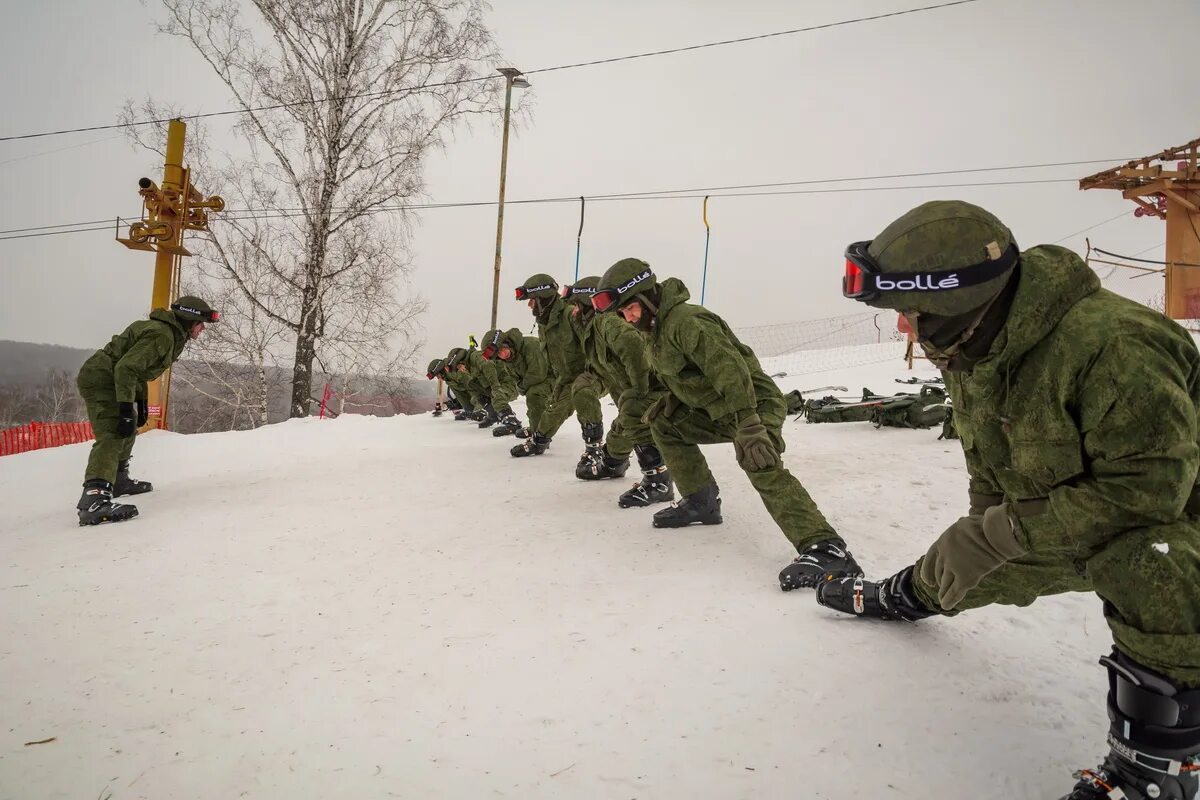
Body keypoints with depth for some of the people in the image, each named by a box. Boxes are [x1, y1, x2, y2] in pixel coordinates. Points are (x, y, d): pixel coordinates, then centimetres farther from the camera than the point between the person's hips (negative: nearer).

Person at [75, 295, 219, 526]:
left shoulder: (171, 334, 13)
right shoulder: (161, 335, -20)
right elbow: (126, 368, -28)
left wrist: (141, 403, 22)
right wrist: (126, 408, -30)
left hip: (103, 377, 11)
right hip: (101, 380, -11)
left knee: (128, 428, 27)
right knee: (112, 435, -24)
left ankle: (118, 480, 44)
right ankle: (94, 499, -39)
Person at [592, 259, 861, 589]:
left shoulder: (686, 321, -21)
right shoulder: (657, 328, 11)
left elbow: (729, 368, -32)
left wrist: (749, 426, -39)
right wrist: (665, 405, 12)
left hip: (754, 403, -10)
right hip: (718, 410, 10)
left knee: (760, 464, -33)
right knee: (664, 425, 17)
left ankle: (825, 549, -43)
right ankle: (700, 502, 20)